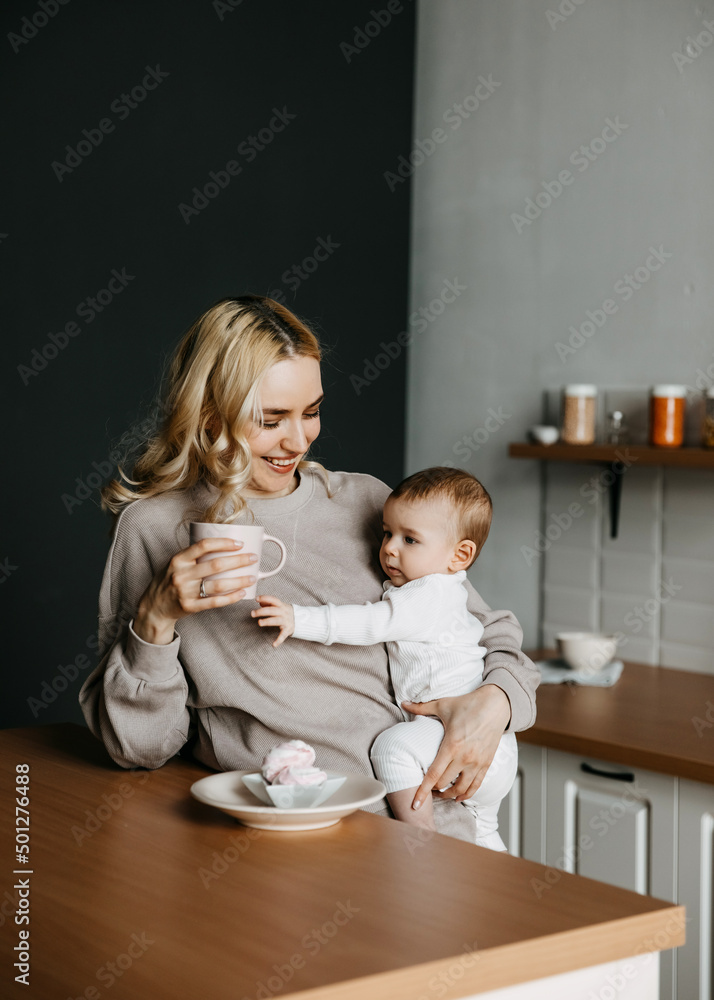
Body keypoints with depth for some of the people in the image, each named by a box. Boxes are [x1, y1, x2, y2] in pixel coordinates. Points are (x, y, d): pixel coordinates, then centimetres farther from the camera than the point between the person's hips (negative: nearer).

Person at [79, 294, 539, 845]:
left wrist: (493, 704, -3)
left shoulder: (366, 503, 12)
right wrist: (156, 620, -13)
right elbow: (139, 746, 3)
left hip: (418, 816, 2)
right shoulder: (154, 527, 4)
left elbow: (493, 636, 18)